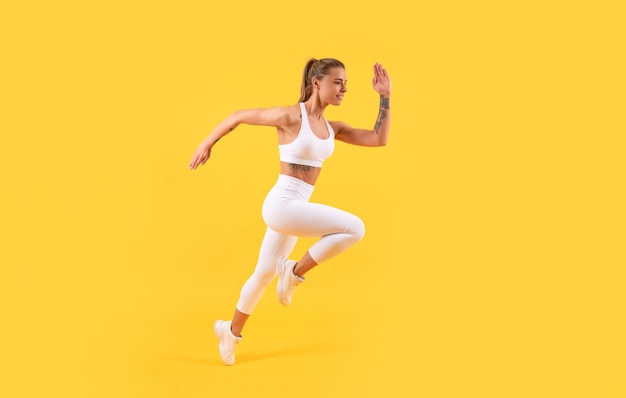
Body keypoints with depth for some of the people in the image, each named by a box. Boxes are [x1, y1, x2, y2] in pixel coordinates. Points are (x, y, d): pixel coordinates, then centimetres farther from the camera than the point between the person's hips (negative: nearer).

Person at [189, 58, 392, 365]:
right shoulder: (290, 116, -12)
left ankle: (231, 330, 38)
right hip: (282, 205, -8)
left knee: (265, 272, 20)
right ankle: (295, 271, -2)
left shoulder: (332, 129, 9)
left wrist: (385, 97, 2)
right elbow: (238, 116, -2)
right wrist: (207, 144, 3)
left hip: (294, 209, 8)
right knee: (354, 228, -17)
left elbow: (379, 139, 6)